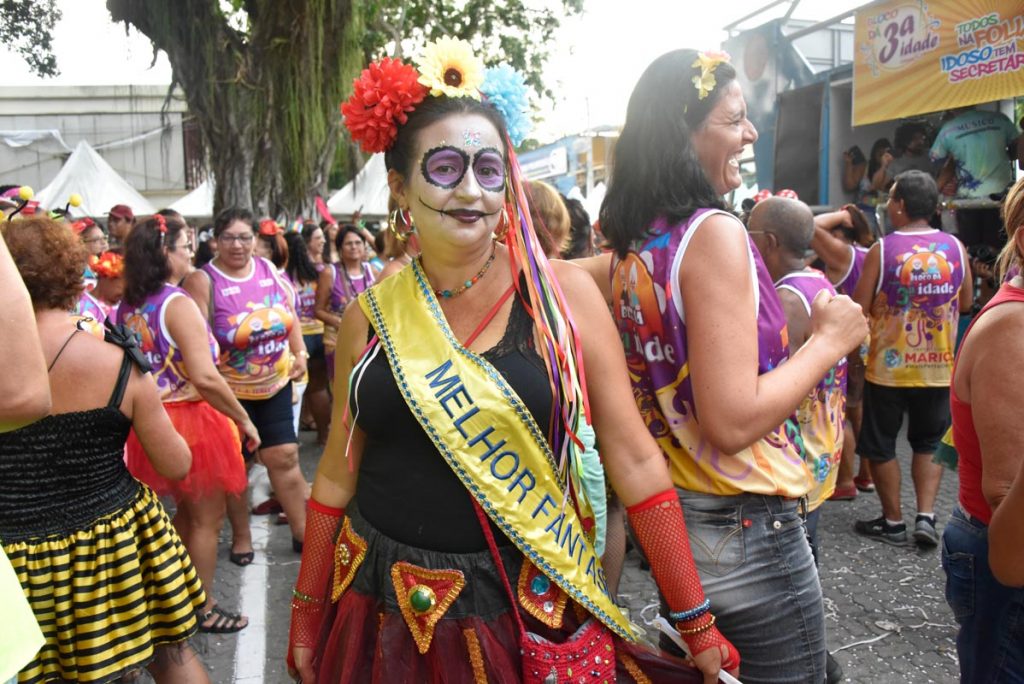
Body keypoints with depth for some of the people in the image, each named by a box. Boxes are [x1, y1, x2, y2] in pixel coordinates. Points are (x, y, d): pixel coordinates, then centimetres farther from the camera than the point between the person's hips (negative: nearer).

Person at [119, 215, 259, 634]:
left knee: (187, 511, 25)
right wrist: (244, 420, -15)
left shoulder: (127, 307, 4)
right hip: (191, 422, -8)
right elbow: (205, 378, -26)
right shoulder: (177, 304, -19)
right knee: (207, 518, 9)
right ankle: (204, 609, 21)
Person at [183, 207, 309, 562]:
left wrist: (300, 353, 2)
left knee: (284, 456, 6)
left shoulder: (269, 270, 1)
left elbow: (290, 316, 12)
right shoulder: (203, 281, -14)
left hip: (276, 384, 4)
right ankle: (241, 536, 30)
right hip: (231, 392, -3)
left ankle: (302, 530, 19)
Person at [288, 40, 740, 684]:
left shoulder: (563, 292, -9)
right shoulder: (371, 315, -3)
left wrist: (697, 623, -4)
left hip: (530, 611, -1)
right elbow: (338, 473, 7)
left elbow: (634, 458, -7)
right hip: (387, 609, 2)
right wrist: (307, 615, 12)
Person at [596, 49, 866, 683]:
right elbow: (733, 423, -27)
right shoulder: (714, 231, -21)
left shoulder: (634, 247, 1)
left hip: (669, 521, 8)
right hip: (746, 534, -8)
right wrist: (830, 340, -13)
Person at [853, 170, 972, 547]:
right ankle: (926, 516, 10)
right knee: (929, 443, 18)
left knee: (880, 445, 11)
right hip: (938, 366, 3)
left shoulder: (882, 249, -13)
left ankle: (892, 521, 18)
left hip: (888, 366, -3)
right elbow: (965, 304, 9)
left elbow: (859, 308, -12)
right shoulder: (955, 247, -2)